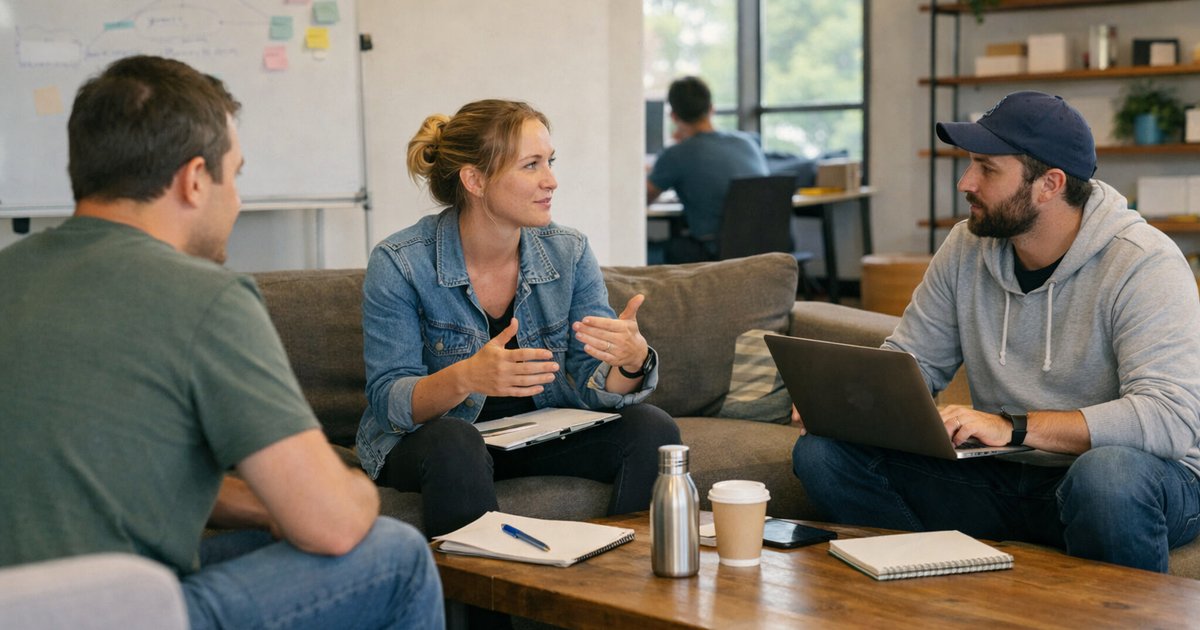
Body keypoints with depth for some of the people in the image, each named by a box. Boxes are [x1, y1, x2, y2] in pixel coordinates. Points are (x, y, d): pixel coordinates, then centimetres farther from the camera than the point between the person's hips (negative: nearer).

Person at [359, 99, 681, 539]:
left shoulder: (568, 253, -5)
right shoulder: (398, 264, -16)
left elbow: (596, 386, -8)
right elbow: (387, 400, -19)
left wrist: (632, 360, -33)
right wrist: (465, 378, -39)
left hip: (540, 432, 4)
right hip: (424, 438, -4)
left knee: (652, 429, -17)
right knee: (455, 445, -37)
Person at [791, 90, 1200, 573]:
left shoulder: (1146, 263, -15)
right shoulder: (967, 247, 4)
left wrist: (1014, 428, -33)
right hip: (999, 478, 5)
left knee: (1107, 474, -42)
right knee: (821, 453, -11)